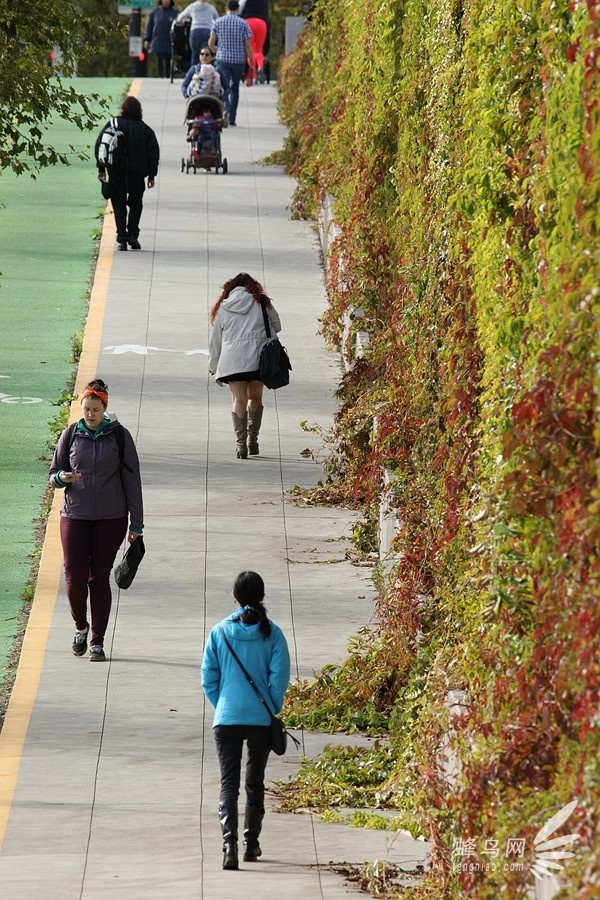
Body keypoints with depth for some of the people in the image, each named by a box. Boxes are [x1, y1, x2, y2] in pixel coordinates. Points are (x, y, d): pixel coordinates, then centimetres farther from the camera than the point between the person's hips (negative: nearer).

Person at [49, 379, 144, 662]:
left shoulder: (119, 436, -1)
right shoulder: (71, 435, 3)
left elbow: (132, 480, 1)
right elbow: (53, 475, 10)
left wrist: (136, 523, -1)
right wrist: (63, 477, -15)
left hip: (110, 519, -1)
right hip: (74, 516, 1)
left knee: (100, 578, 1)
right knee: (74, 578, -5)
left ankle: (97, 642, 10)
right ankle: (81, 628, 22)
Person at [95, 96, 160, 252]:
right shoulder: (145, 129, 2)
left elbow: (99, 146, -2)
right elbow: (154, 153, 3)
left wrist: (101, 168, 4)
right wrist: (151, 175, 8)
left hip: (116, 173, -1)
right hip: (137, 174, 1)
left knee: (119, 204, 6)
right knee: (135, 203, 16)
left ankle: (122, 238, -3)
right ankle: (133, 235, 3)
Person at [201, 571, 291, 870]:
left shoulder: (220, 632, -4)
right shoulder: (272, 633, -5)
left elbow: (208, 679, -1)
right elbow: (280, 677, -6)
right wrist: (272, 710, 8)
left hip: (226, 719, -1)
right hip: (261, 719, 1)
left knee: (228, 783, 0)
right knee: (255, 782, 16)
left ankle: (230, 844, -17)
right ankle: (251, 843, 23)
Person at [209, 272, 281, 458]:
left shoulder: (223, 308, 11)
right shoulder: (261, 304, 8)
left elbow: (215, 341, 15)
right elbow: (276, 326, 19)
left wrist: (213, 368, 23)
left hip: (232, 360, -1)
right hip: (258, 358, 1)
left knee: (238, 400, -4)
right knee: (255, 398, 16)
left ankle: (241, 442, -17)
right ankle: (253, 440, 14)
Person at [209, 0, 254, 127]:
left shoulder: (218, 22, 0)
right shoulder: (243, 23, -4)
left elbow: (211, 43, 6)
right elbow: (248, 45, -5)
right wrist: (251, 61, 5)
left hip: (223, 59, 0)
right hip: (239, 60, 0)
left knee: (224, 88, -2)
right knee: (235, 89, 13)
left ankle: (226, 110, -29)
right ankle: (232, 119, 14)